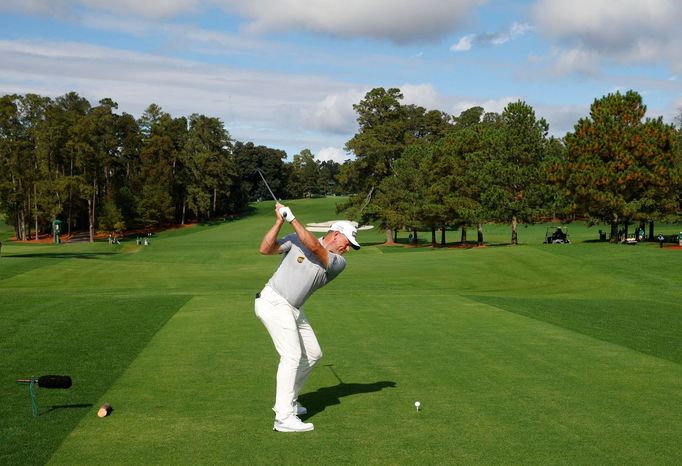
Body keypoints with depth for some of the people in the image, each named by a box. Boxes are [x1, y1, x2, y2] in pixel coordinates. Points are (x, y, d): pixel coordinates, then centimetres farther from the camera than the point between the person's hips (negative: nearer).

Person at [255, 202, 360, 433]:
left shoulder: (338, 263, 0)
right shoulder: (296, 239, -4)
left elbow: (314, 247, -18)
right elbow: (265, 249, -9)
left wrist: (291, 218, -21)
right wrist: (279, 221, -17)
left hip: (294, 310, 7)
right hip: (274, 302, -7)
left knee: (313, 353, 13)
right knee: (292, 355, -16)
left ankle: (287, 401, 28)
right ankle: (284, 418, -16)